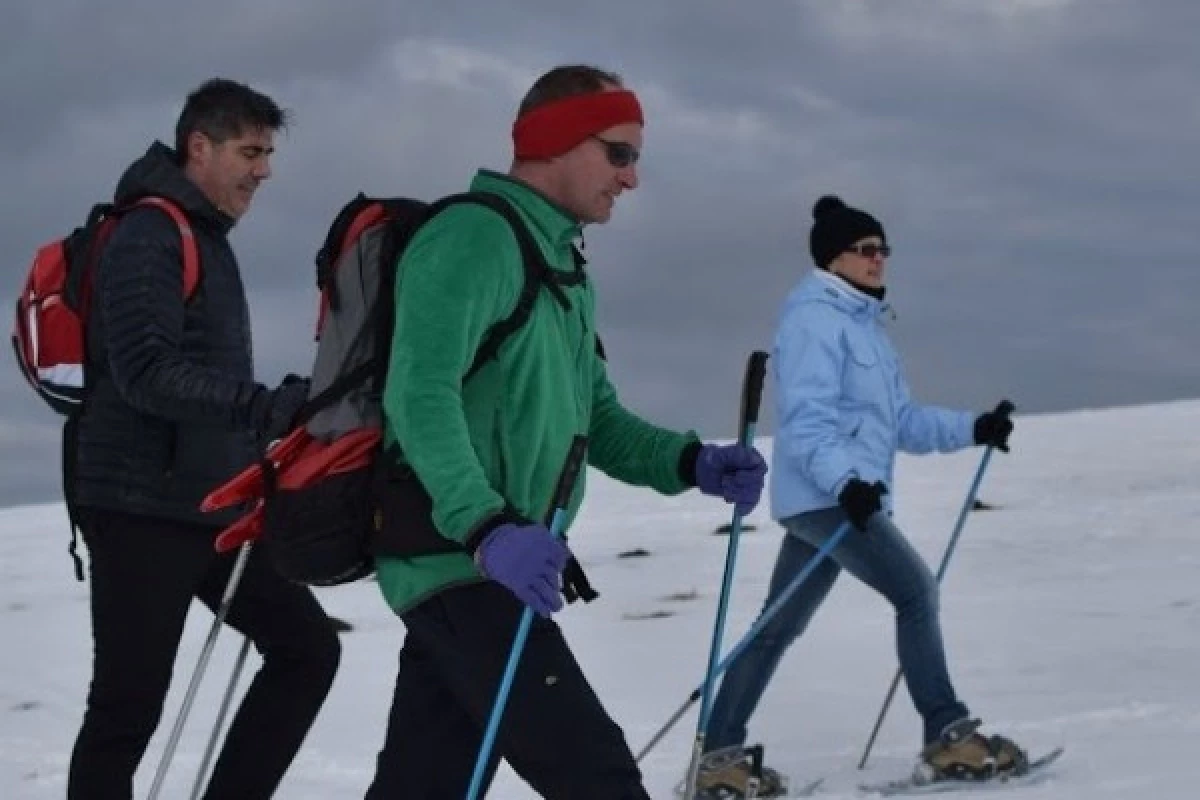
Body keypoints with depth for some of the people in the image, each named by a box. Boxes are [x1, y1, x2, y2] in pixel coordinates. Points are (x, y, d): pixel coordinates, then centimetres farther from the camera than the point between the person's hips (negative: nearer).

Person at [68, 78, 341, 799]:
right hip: (144, 508, -9)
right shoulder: (149, 237, -12)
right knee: (128, 706, -7)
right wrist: (266, 407, -32)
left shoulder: (208, 241, 19)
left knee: (307, 647, 8)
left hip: (213, 508, 9)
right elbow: (145, 371, -25)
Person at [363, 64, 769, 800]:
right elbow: (420, 396, -24)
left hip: (485, 568, 10)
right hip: (460, 563, -10)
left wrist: (692, 463, 1)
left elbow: (596, 421, 20)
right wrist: (487, 528, -36)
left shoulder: (563, 268, 20)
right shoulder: (475, 236, -12)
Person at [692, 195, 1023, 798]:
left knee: (780, 627, 9)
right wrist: (845, 480, -32)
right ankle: (948, 735, -10)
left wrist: (973, 429, 9)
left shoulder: (865, 323, 21)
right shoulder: (815, 318, -9)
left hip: (851, 496, 10)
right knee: (916, 591, -13)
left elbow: (903, 421, 20)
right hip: (823, 497, -10)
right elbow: (806, 418, -19)